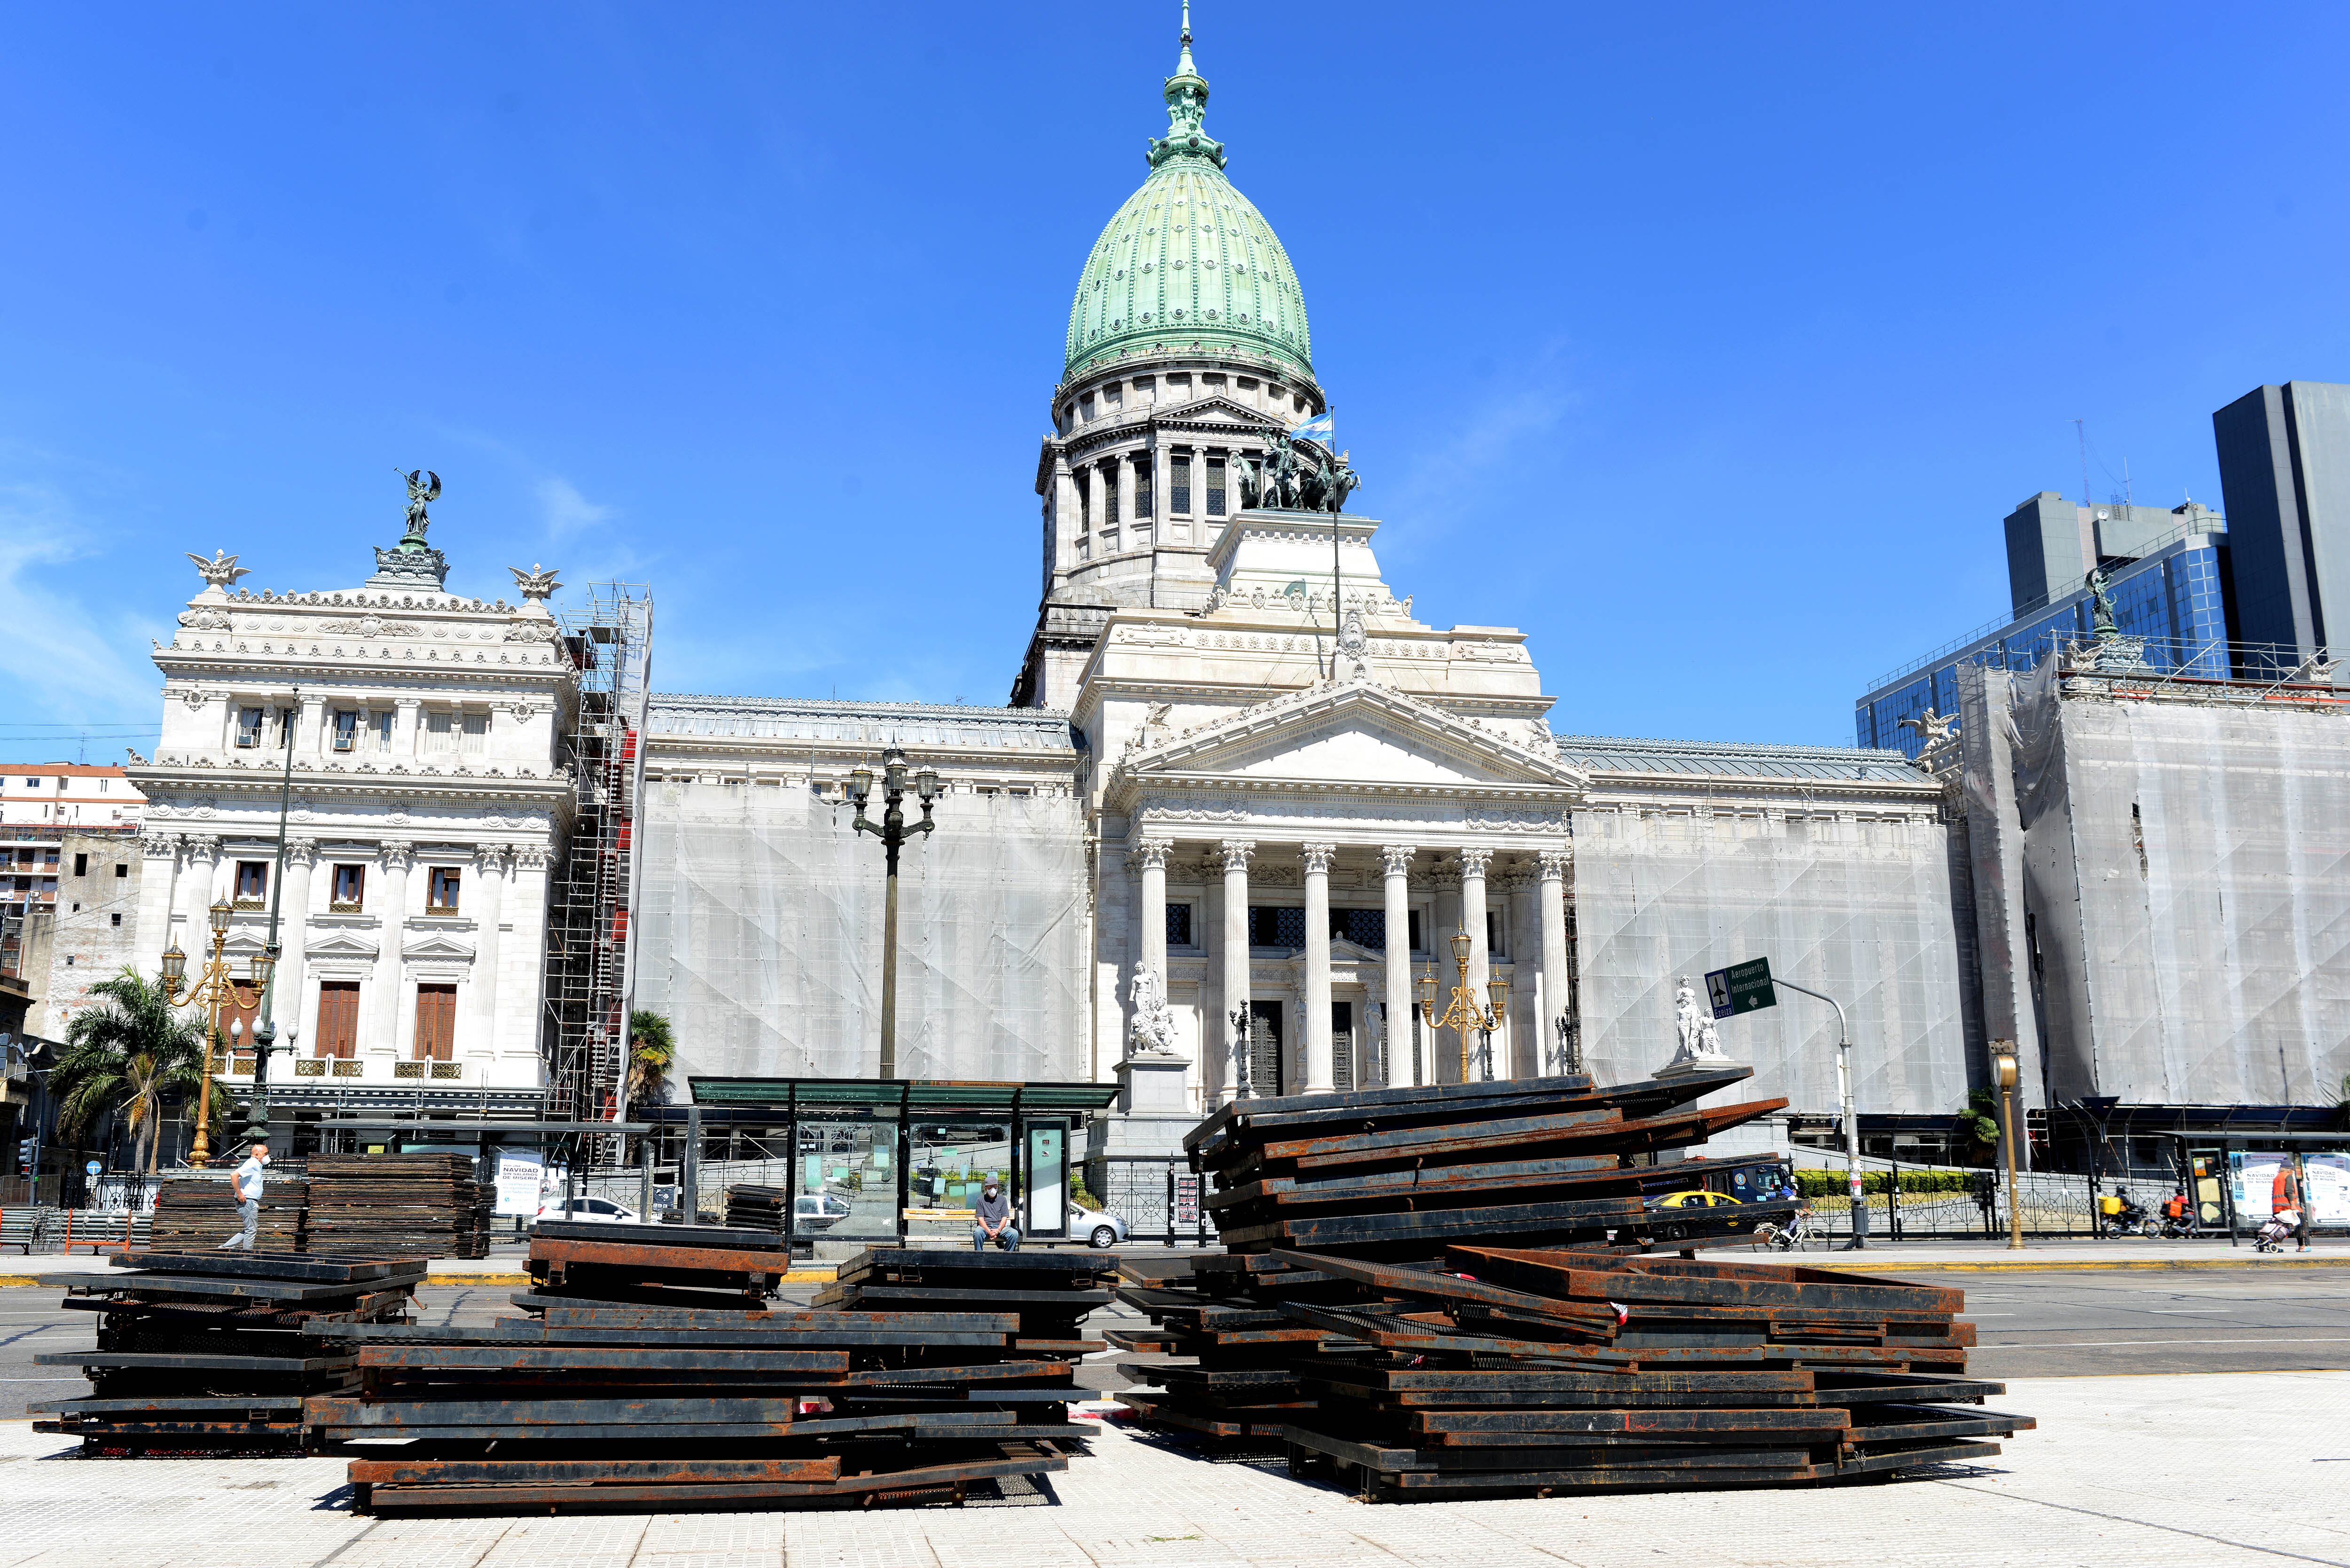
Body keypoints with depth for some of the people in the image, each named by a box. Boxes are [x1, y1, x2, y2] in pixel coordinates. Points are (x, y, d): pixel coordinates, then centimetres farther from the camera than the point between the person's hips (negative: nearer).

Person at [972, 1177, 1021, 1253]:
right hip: (985, 1227, -2)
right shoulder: (981, 1200, 7)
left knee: (1015, 1234, -26)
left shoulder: (1003, 1200, 13)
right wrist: (989, 1232, -19)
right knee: (978, 1232, -36)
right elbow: (980, 1219, -2)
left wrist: (998, 1230, -14)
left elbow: (1004, 1218, 6)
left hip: (1000, 1227, 2)